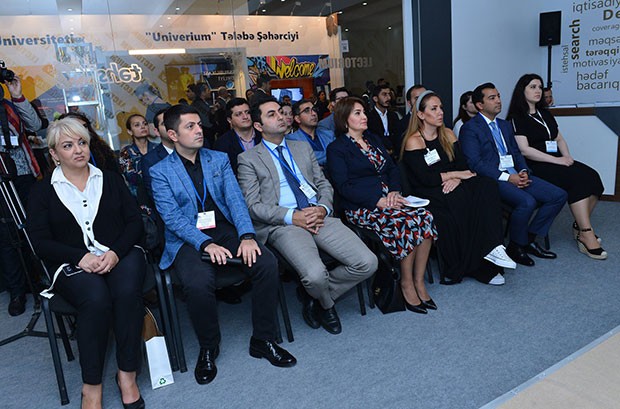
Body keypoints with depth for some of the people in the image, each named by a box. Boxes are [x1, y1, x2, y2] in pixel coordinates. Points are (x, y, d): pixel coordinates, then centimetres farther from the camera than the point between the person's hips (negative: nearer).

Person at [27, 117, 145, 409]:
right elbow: (40, 241, 1)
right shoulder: (43, 191, 10)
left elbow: (134, 221, 6)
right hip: (73, 264, -1)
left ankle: (127, 374, -19)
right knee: (96, 299, -33)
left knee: (127, 292, -32)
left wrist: (115, 253, -13)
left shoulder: (110, 179, 14)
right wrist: (81, 257, -16)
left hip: (120, 255, 1)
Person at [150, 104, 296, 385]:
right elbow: (172, 217, -8)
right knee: (199, 283, -34)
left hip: (225, 231, 3)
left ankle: (263, 340, -4)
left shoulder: (219, 159, 13)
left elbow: (235, 199, 1)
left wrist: (247, 235, -16)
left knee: (267, 264, -24)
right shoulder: (160, 171, 4)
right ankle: (208, 348, -3)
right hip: (188, 239, -3)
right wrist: (206, 243, -23)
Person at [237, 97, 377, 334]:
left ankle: (315, 295, 10)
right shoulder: (248, 159, 7)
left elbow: (324, 184, 20)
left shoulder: (303, 148, 23)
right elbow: (253, 205, -2)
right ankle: (327, 304, 8)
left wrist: (323, 208, -4)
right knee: (315, 274, -31)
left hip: (318, 216, 5)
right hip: (283, 225, -5)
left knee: (367, 263, -14)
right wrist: (292, 216, -15)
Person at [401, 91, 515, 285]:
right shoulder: (413, 141, -6)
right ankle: (476, 267, -19)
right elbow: (425, 178, -15)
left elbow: (463, 165, 7)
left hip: (450, 188, 6)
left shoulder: (447, 134, 14)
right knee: (461, 201, -33)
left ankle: (491, 247, -31)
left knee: (487, 185, -21)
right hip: (428, 195, -6)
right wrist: (455, 174, -9)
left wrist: (456, 179, -14)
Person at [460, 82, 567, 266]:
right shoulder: (470, 128, -4)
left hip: (516, 175, 8)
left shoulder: (505, 125, 22)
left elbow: (516, 153, 21)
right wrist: (507, 177, -17)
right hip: (493, 180, -8)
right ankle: (515, 246, -7)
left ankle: (529, 238, 5)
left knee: (559, 195, -6)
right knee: (527, 202, -31)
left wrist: (523, 172, -2)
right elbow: (474, 164, -14)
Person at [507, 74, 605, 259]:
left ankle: (580, 226, -4)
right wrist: (556, 160, -15)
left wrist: (567, 156, 1)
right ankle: (586, 235, -22)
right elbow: (524, 150, -12)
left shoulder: (545, 114, 22)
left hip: (557, 161, 7)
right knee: (577, 179, -28)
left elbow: (559, 139, 23)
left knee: (592, 176, -18)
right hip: (536, 167, -7)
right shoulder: (517, 117, -3)